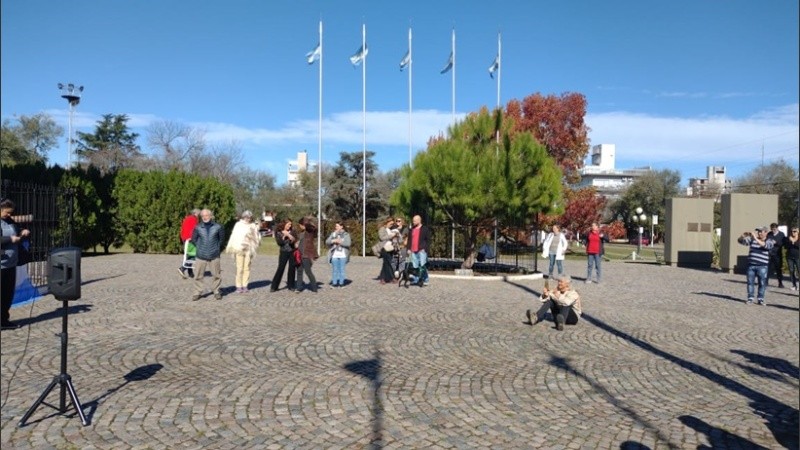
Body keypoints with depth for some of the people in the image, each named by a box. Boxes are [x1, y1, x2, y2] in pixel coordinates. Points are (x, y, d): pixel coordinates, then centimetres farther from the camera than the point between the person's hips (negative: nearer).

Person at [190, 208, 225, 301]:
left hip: (214, 256, 0)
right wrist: (200, 247, 9)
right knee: (198, 275, 2)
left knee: (216, 275, 5)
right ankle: (197, 292, 14)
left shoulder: (218, 227, -2)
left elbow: (222, 239, 12)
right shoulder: (198, 228, -3)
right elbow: (193, 239, 11)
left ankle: (216, 291, 19)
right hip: (201, 256, 0)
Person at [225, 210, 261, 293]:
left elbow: (256, 238, 11)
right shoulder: (238, 225, 2)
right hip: (239, 249, -2)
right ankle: (238, 286, 2)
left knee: (247, 268, 3)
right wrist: (230, 248, -3)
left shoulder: (253, 226, 7)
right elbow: (234, 237, 0)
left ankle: (245, 285, 10)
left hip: (248, 249, 2)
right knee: (239, 268, -4)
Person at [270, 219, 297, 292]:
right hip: (283, 252, -2)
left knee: (292, 269, 1)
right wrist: (284, 236, -14)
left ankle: (290, 285, 12)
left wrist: (288, 235, -16)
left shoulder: (292, 232, 9)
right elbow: (279, 242, -8)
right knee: (280, 268, -7)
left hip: (292, 252, 2)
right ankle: (274, 286, -2)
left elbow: (295, 240, -5)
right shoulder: (279, 233, 4)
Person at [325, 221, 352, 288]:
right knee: (335, 270, 4)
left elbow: (348, 243, -8)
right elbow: (327, 241, 2)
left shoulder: (346, 234, 5)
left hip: (343, 255, -2)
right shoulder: (333, 234, 11)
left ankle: (341, 282, 6)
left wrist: (340, 242, -14)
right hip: (334, 255, 2)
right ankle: (334, 282, 9)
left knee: (342, 269, 0)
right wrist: (333, 241, -15)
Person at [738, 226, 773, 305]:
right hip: (751, 265, 2)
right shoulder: (752, 239, 9)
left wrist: (756, 238, -30)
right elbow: (741, 241, 5)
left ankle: (760, 299, 11)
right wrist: (743, 235, -15)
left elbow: (765, 245, -22)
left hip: (762, 266, -2)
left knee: (762, 283, 1)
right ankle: (750, 298, 11)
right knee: (750, 282, 5)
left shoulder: (769, 241, 0)